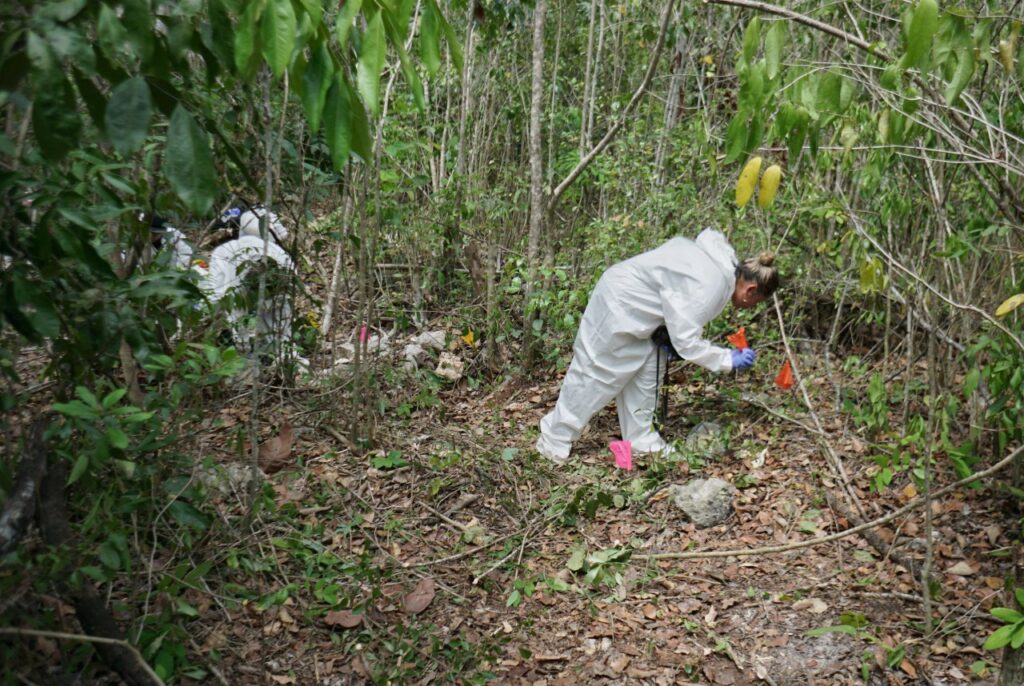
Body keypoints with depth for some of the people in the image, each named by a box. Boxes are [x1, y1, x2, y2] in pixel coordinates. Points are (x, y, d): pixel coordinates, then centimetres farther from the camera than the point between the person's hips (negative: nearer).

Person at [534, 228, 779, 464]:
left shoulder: (724, 262, 1)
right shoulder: (707, 286, -29)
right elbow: (686, 341, -27)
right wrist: (729, 359, -19)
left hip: (633, 303, 10)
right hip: (617, 304, -10)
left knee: (647, 372, 11)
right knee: (595, 373, -1)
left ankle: (640, 441, 21)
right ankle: (555, 442, 12)